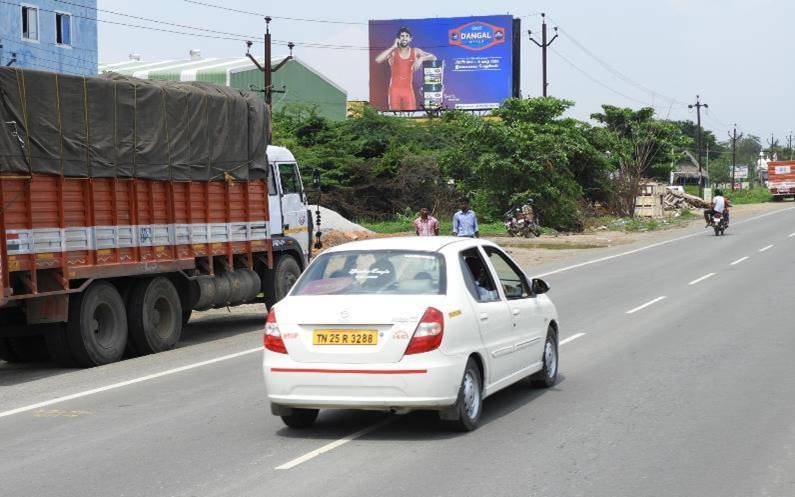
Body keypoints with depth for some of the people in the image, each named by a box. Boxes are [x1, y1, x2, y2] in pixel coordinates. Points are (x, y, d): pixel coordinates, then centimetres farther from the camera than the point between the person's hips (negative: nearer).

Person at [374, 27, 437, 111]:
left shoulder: (415, 51, 5)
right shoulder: (393, 52, -1)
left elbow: (433, 58, 0)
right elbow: (378, 60, -17)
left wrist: (421, 58, -19)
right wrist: (393, 47, -14)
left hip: (409, 89, 2)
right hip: (395, 88, -1)